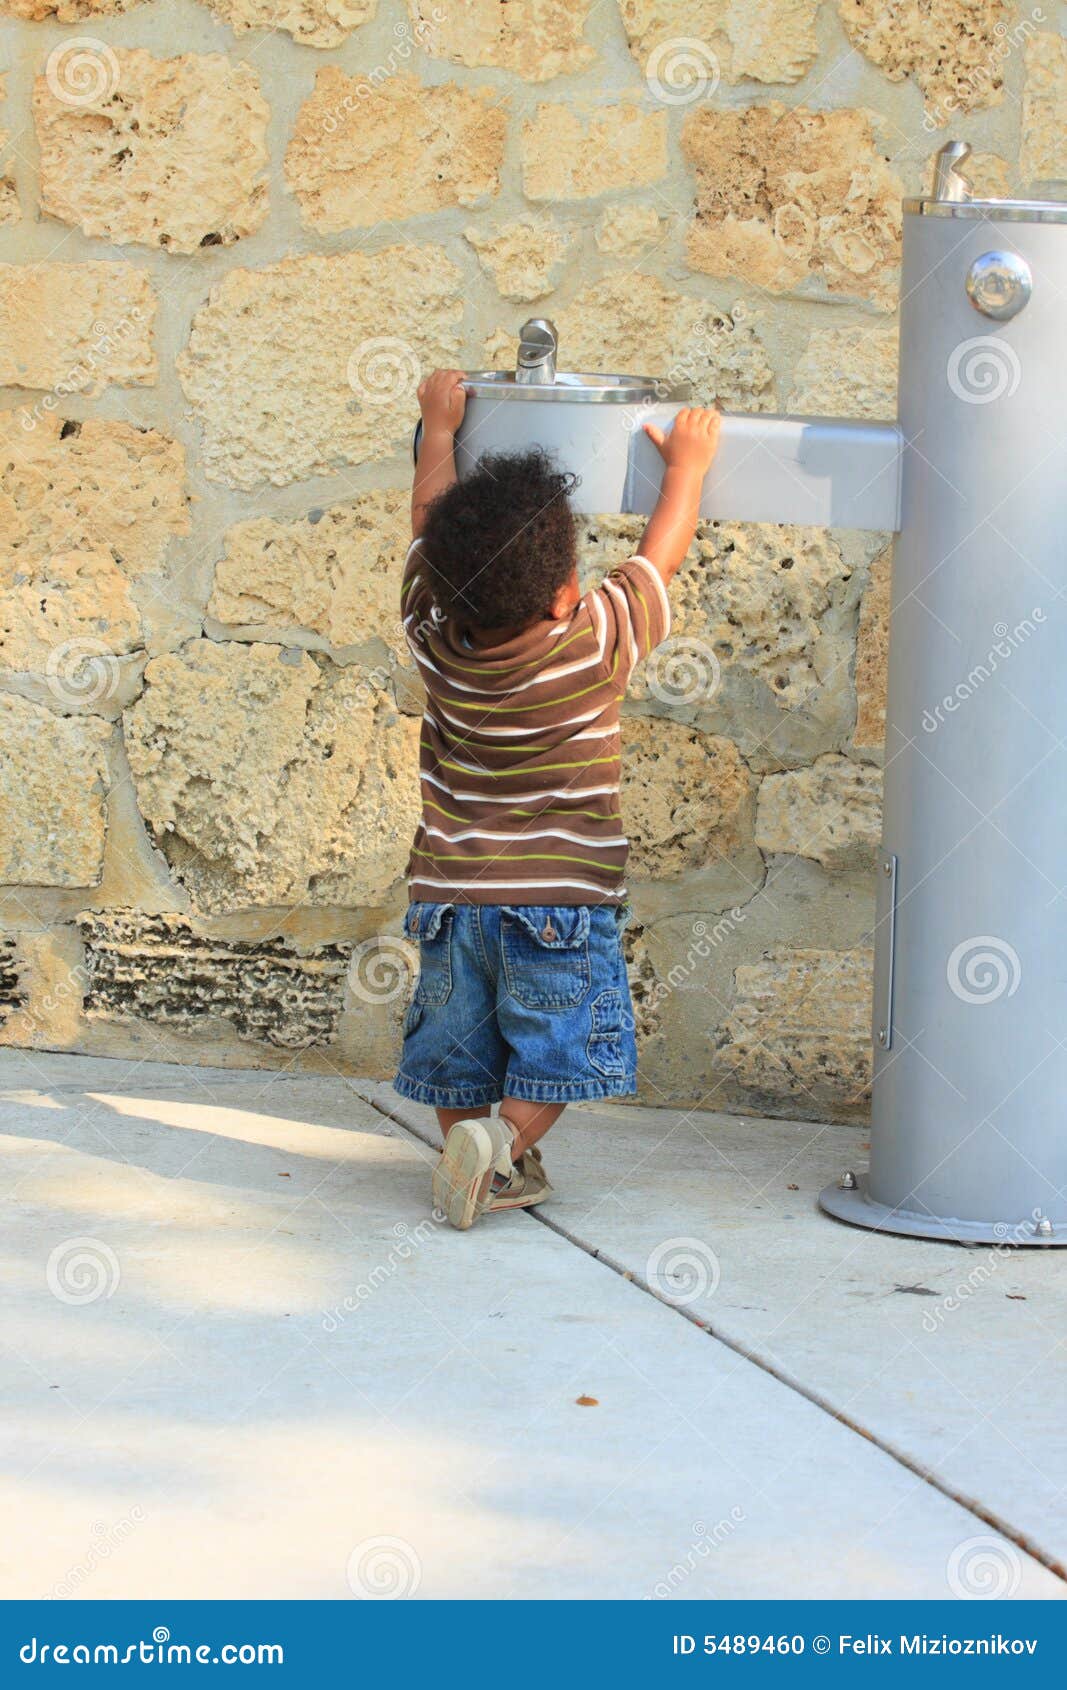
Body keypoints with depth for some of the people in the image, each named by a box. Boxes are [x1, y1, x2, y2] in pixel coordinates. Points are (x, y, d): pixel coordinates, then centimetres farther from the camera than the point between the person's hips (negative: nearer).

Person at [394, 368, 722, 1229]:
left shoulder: (434, 634, -6)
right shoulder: (596, 643, -14)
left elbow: (428, 523, 10)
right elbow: (662, 554, 2)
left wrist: (440, 427, 24)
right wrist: (687, 463, 18)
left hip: (451, 892, 3)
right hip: (561, 896, -3)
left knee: (459, 1041, 16)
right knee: (555, 1044, 3)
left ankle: (468, 1133, 6)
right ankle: (505, 1140, -16)